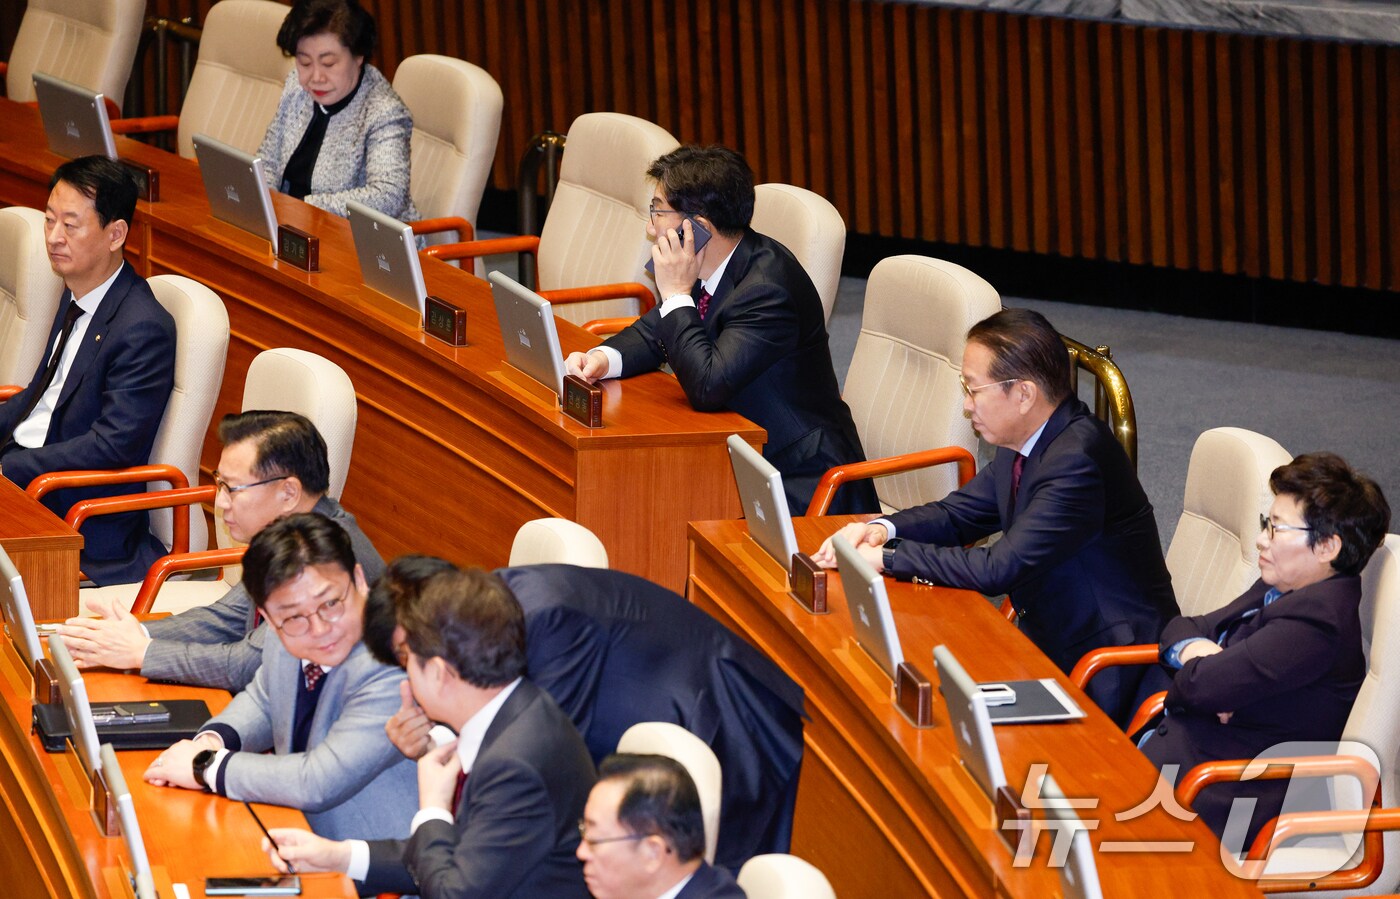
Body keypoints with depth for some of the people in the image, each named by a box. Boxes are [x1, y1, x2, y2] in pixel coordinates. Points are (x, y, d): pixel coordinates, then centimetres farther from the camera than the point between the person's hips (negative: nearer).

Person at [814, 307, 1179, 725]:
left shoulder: (1077, 462, -25)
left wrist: (887, 557, -20)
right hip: (1050, 642, 9)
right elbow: (958, 512, 16)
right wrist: (883, 530, -4)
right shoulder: (1023, 448, 4)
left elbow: (1002, 569, -27)